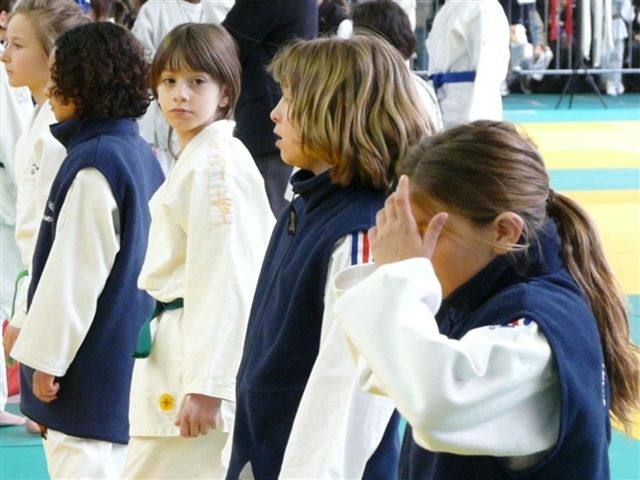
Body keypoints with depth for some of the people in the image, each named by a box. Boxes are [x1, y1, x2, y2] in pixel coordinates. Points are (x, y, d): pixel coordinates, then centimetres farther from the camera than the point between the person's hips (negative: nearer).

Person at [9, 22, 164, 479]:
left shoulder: (93, 164, -19)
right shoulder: (140, 153, 9)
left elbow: (74, 272, -20)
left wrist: (46, 357, -13)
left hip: (90, 365, -10)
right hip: (129, 351, 10)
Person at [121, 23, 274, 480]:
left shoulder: (218, 163, -16)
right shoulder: (195, 157, 16)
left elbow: (227, 278, -21)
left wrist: (206, 385, -22)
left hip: (205, 352, -10)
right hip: (179, 345, 10)